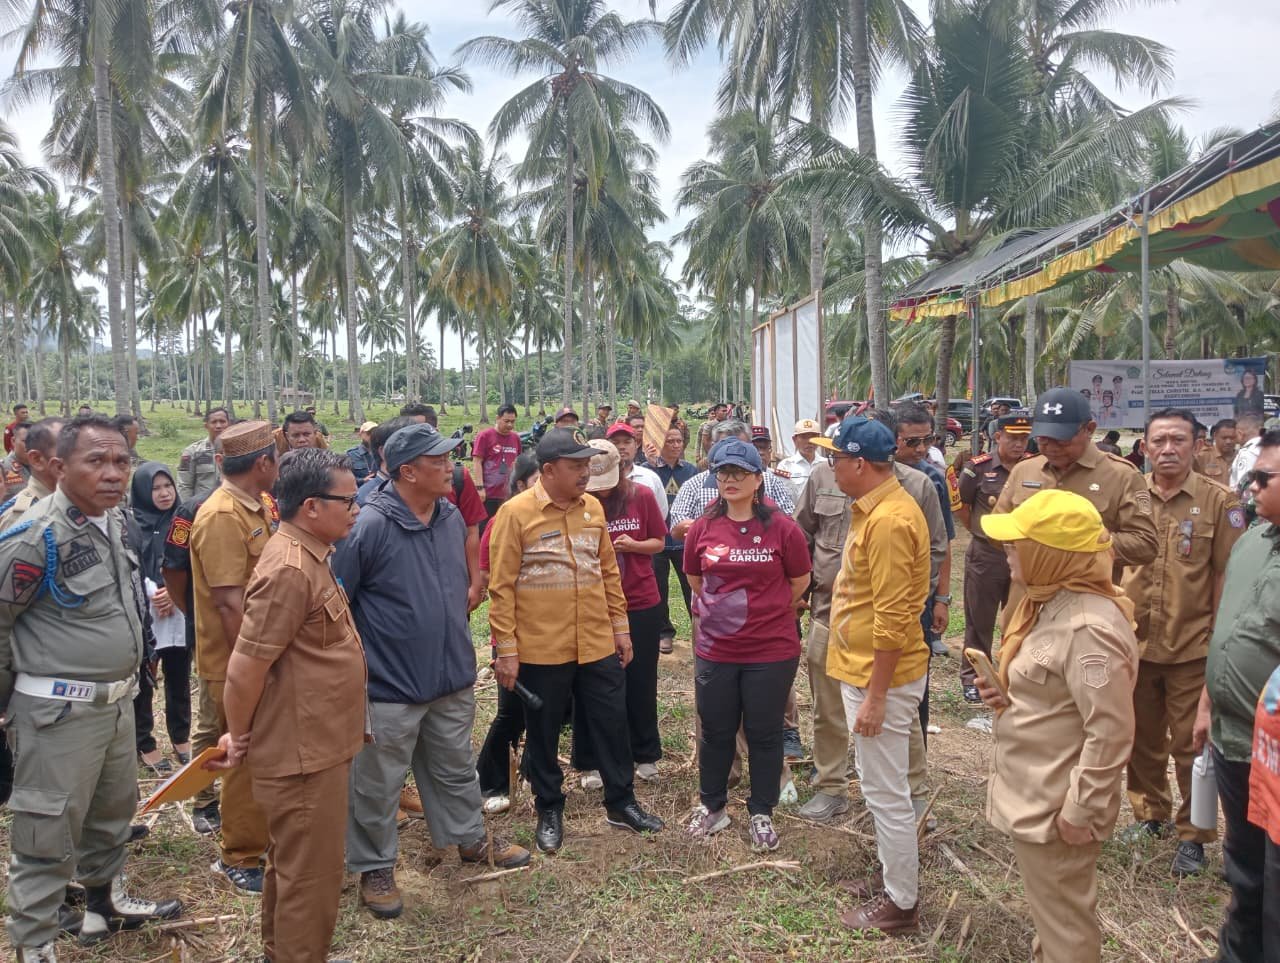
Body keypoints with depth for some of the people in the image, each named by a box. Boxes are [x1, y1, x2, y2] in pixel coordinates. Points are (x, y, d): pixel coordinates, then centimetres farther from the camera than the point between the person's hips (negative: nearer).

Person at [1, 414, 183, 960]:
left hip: (117, 700, 8)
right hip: (58, 710, -8)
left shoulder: (114, 520, 4)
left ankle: (106, 903, 44)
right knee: (47, 833, 5)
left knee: (112, 811, 24)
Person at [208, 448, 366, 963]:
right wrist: (239, 738, -9)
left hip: (314, 744, 10)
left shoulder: (308, 557, 7)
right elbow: (244, 671, -24)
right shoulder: (290, 570, -25)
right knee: (310, 873, 5)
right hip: (304, 752, -10)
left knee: (291, 864, 24)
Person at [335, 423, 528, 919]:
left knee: (456, 769, 24)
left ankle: (471, 837, 43)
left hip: (452, 678, 6)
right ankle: (375, 868, 29)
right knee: (378, 785, 10)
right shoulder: (369, 526, -20)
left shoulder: (451, 516, 2)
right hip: (390, 686, -6)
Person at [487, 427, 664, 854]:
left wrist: (620, 626, 11)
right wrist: (506, 650, -12)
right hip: (541, 649, -4)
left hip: (598, 645, 4)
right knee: (543, 734, 12)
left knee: (612, 724, 13)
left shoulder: (593, 508, 5)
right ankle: (549, 810, 31)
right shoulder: (515, 513, -11)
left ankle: (621, 802, 32)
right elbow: (501, 587, -11)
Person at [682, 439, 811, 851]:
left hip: (771, 651, -2)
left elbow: (799, 582, 3)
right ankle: (711, 806, 35)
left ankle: (761, 813, 30)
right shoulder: (703, 528, -2)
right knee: (715, 731, 16)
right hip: (715, 650, 2)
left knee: (764, 734, 12)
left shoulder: (781, 528, -9)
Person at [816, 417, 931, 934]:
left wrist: (875, 695, -22)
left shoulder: (888, 521, -23)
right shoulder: (877, 507, 9)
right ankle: (896, 884, 36)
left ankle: (901, 904, 19)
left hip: (881, 677, -10)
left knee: (886, 793, 3)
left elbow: (892, 618, -25)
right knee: (882, 788, 21)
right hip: (866, 668, 10)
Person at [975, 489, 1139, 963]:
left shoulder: (1089, 628, -28)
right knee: (1052, 912, 27)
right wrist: (1006, 695, 1)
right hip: (1032, 795, 10)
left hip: (1057, 809, -10)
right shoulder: (1050, 603, 4)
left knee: (1063, 925, 11)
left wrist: (1081, 811, -20)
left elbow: (1111, 733, -26)